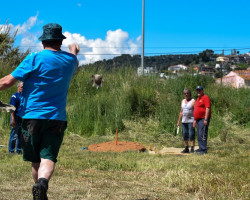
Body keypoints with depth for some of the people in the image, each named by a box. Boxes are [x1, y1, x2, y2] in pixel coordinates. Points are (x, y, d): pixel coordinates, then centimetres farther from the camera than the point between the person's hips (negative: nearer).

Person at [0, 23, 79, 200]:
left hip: (32, 116, -1)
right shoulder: (70, 60, 8)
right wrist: (74, 51, 58)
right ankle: (43, 182, -36)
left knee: (36, 160, 12)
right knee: (48, 158, -8)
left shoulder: (35, 58, -6)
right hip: (57, 118, 2)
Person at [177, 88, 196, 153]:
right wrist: (178, 121, 16)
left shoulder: (193, 101, -4)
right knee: (185, 135, 7)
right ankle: (186, 148, 14)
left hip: (191, 121, -6)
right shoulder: (183, 101, 16)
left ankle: (192, 149, -5)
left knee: (191, 135, -7)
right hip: (184, 121, 6)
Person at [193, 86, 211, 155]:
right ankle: (201, 148, 15)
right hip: (198, 120, 10)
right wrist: (195, 120, 23)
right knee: (199, 135, 10)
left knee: (202, 135, -14)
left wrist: (206, 119, -22)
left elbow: (208, 108, -16)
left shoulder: (205, 97, -7)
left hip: (203, 119, -10)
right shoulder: (198, 99, 22)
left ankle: (204, 149, -14)